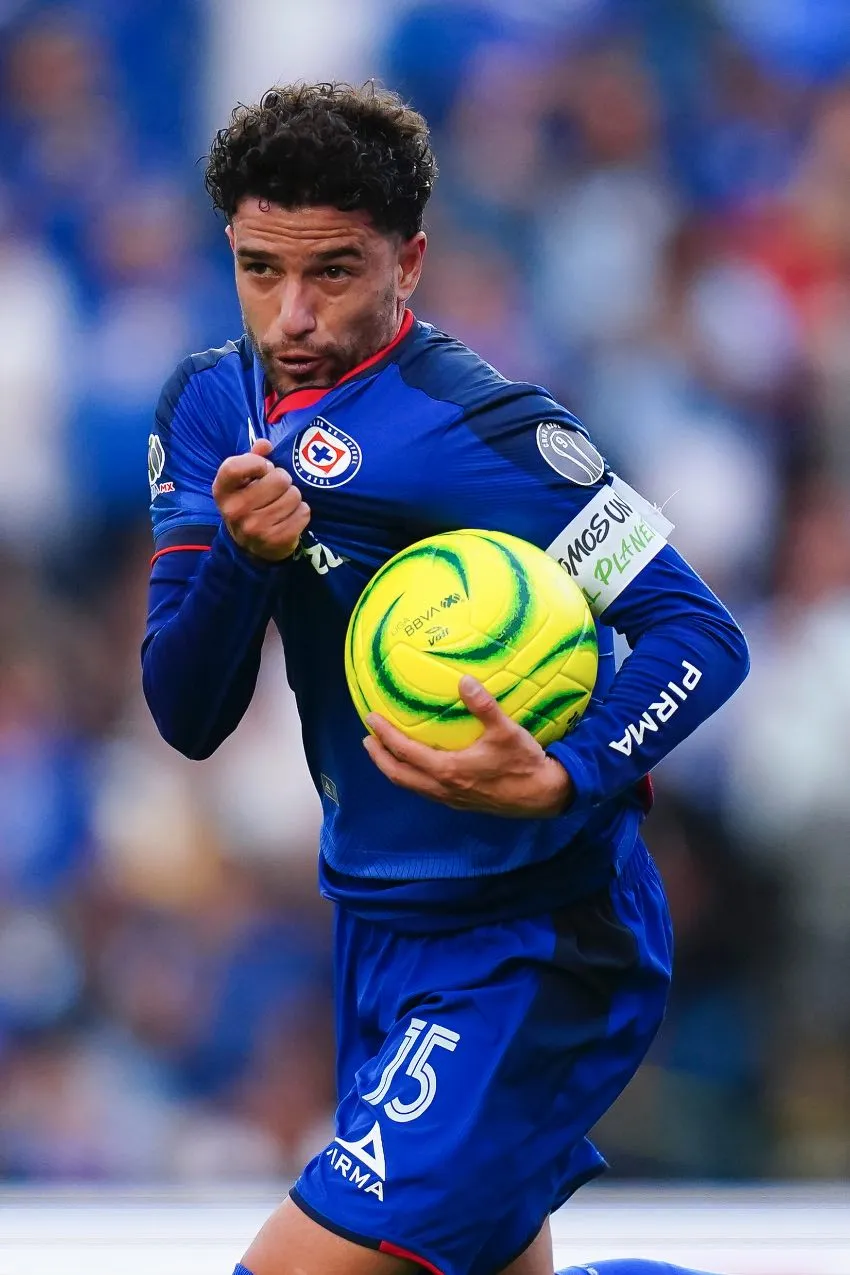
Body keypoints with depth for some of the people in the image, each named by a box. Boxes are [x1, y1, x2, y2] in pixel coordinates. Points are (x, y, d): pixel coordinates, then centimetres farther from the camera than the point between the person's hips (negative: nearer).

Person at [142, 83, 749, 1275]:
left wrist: (562, 784, -38)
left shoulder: (474, 427, -19)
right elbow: (188, 718, -1)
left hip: (531, 951, -8)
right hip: (379, 933, 8)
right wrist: (242, 553, -20)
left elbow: (698, 638, -20)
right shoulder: (212, 407, 3)